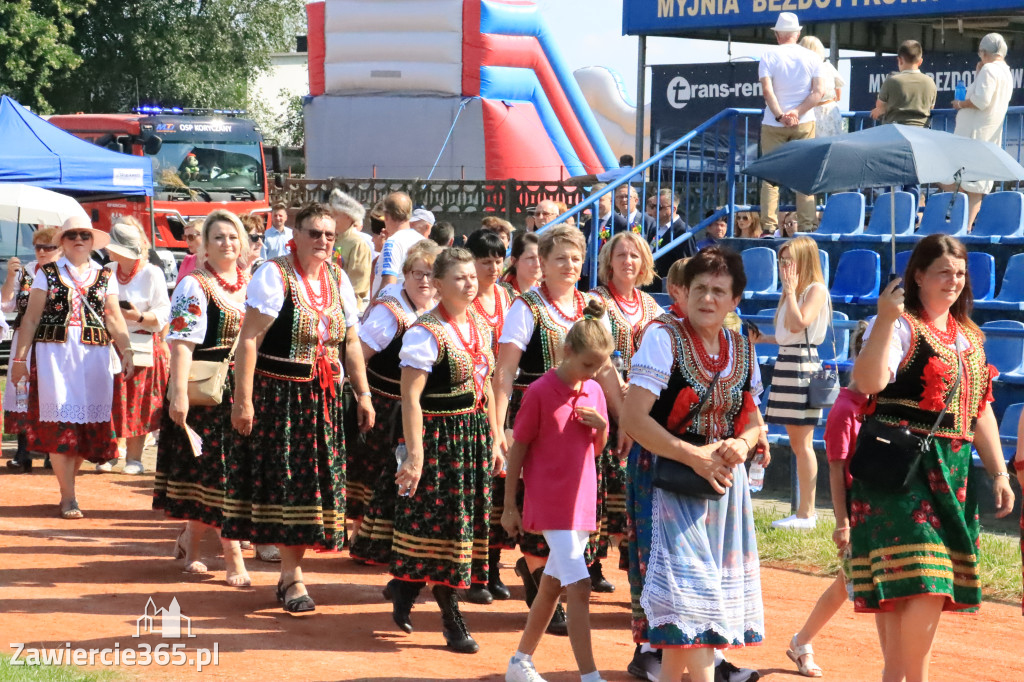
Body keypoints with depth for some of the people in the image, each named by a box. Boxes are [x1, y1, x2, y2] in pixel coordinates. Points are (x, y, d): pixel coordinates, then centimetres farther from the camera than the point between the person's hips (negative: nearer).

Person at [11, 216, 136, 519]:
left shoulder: (105, 276, 11)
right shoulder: (48, 274, 6)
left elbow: (114, 317, 7)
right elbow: (31, 318, 3)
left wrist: (126, 351, -6)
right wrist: (19, 357, -2)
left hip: (94, 356, 2)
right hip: (54, 353, -2)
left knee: (88, 421, 1)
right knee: (61, 423, -7)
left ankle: (67, 480, 17)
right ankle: (68, 498, -4)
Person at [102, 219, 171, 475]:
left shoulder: (152, 274, -5)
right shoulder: (109, 271, 10)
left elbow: (163, 313, -7)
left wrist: (140, 317, -22)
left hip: (141, 346, -4)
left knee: (137, 404, 0)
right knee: (111, 402, 1)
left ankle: (134, 457, 7)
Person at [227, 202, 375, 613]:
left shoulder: (338, 280, 10)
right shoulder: (275, 275, -9)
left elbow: (351, 343, 15)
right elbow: (249, 339, -13)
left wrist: (363, 396, 9)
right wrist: (243, 400, -19)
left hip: (324, 397, 6)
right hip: (278, 393, -6)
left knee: (312, 483, 6)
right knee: (285, 482, -4)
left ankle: (289, 574, 16)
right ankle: (292, 576, 4)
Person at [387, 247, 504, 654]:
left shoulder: (480, 328, 10)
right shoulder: (426, 333, -14)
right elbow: (410, 397, -17)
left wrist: (495, 440, 16)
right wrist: (415, 453, -21)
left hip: (475, 436, 8)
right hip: (440, 436, -8)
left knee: (466, 521, 8)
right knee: (443, 523, -2)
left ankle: (404, 590, 23)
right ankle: (451, 619, 9)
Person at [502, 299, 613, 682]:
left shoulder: (594, 392, 7)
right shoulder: (540, 392, -12)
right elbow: (518, 450, -6)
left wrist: (602, 426, -7)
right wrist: (509, 506, -4)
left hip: (582, 502, 7)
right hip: (550, 504, -7)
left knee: (552, 585, 15)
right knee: (579, 588, -14)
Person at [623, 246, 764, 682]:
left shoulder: (740, 348, 7)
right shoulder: (663, 337, -11)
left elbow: (751, 417, 17)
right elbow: (633, 416, -17)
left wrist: (743, 444, -7)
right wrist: (695, 457, -19)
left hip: (723, 479, 6)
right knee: (687, 583, -13)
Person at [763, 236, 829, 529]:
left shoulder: (816, 290, -10)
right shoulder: (793, 292, 18)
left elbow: (799, 323, -24)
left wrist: (791, 290, -16)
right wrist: (764, 339, 22)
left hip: (803, 365, -9)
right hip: (786, 362, 9)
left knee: (802, 442, -6)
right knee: (797, 443, 11)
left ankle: (806, 513, -3)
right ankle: (805, 511, 15)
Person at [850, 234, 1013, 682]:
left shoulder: (969, 337, 16)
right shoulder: (900, 327, -8)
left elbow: (980, 409, 20)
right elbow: (869, 382, -25)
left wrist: (999, 473, 15)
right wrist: (885, 319, -29)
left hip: (953, 472, 7)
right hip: (902, 471, -7)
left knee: (934, 589, 7)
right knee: (921, 581, -15)